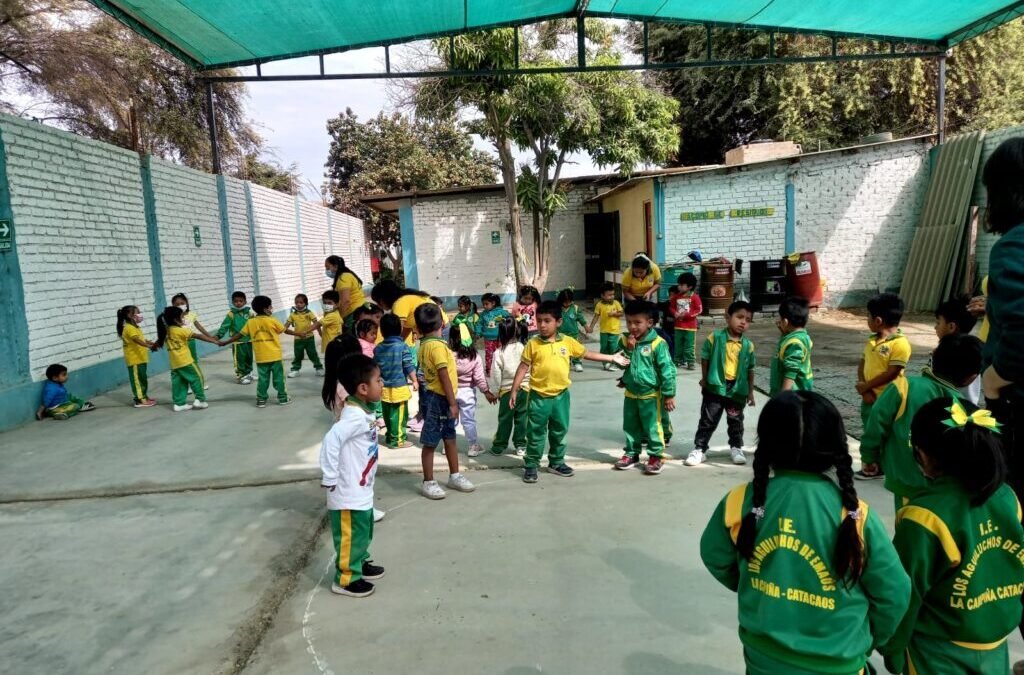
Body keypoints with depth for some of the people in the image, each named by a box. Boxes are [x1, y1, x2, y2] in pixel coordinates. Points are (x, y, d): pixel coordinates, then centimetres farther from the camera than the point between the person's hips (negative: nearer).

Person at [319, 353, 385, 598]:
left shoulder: (363, 412, 5)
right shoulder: (355, 416, -26)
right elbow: (330, 441, -34)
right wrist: (329, 478, -25)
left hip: (361, 490, 9)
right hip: (349, 493, -9)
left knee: (363, 532, 24)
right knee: (351, 536, 7)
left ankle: (360, 564, 42)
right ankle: (346, 579, 22)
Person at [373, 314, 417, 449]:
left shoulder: (378, 348, 2)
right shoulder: (403, 346, -12)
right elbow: (409, 366, -13)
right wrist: (414, 381, -2)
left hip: (384, 388, 5)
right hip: (399, 387, -5)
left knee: (388, 414, 17)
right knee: (399, 415, 4)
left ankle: (390, 437, 28)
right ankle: (396, 440, 8)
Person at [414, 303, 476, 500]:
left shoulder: (425, 344, 7)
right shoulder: (437, 346, -21)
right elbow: (444, 376, -22)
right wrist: (453, 403, -19)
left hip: (434, 396, 9)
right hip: (438, 399, -9)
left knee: (450, 438, 18)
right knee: (430, 442, 2)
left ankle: (454, 476, 30)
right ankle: (428, 483, 12)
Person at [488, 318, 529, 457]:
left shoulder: (499, 353, -12)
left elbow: (496, 375, -8)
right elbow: (531, 371, -2)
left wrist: (495, 392, 4)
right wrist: (530, 387, 11)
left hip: (506, 390, -1)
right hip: (524, 388, 1)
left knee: (505, 420, 10)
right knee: (521, 418, 11)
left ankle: (499, 447, 18)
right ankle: (520, 446, 17)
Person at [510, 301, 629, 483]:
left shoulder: (567, 342, -1)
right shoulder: (533, 344, -8)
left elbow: (587, 354, 11)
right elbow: (523, 367, -4)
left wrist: (612, 358, 12)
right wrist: (514, 391, -6)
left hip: (561, 395, 3)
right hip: (538, 396, -3)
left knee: (559, 431, 16)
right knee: (536, 433, 5)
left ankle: (556, 462, 32)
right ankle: (531, 466, 17)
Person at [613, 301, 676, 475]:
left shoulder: (657, 344, -16)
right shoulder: (624, 340, 0)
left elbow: (667, 370, -14)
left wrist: (669, 394, -13)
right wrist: (628, 349, -15)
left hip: (650, 395, -5)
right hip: (630, 394, 5)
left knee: (652, 427, 5)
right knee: (630, 427, 16)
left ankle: (656, 456, 19)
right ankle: (632, 454, 31)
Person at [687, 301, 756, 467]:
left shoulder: (748, 345, 0)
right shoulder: (715, 338, -9)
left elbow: (750, 369, 8)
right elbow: (705, 359, 0)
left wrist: (750, 391, 10)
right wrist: (704, 380, 2)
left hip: (737, 390, 2)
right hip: (715, 387, -2)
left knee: (736, 421, 15)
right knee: (708, 420, 4)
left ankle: (736, 448, 32)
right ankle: (699, 449, 12)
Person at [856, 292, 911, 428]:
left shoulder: (900, 344, -16)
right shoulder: (872, 341, 8)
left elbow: (891, 373, -19)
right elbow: (862, 366, 7)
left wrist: (866, 386, -13)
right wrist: (864, 390, -9)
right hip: (869, 400, 7)